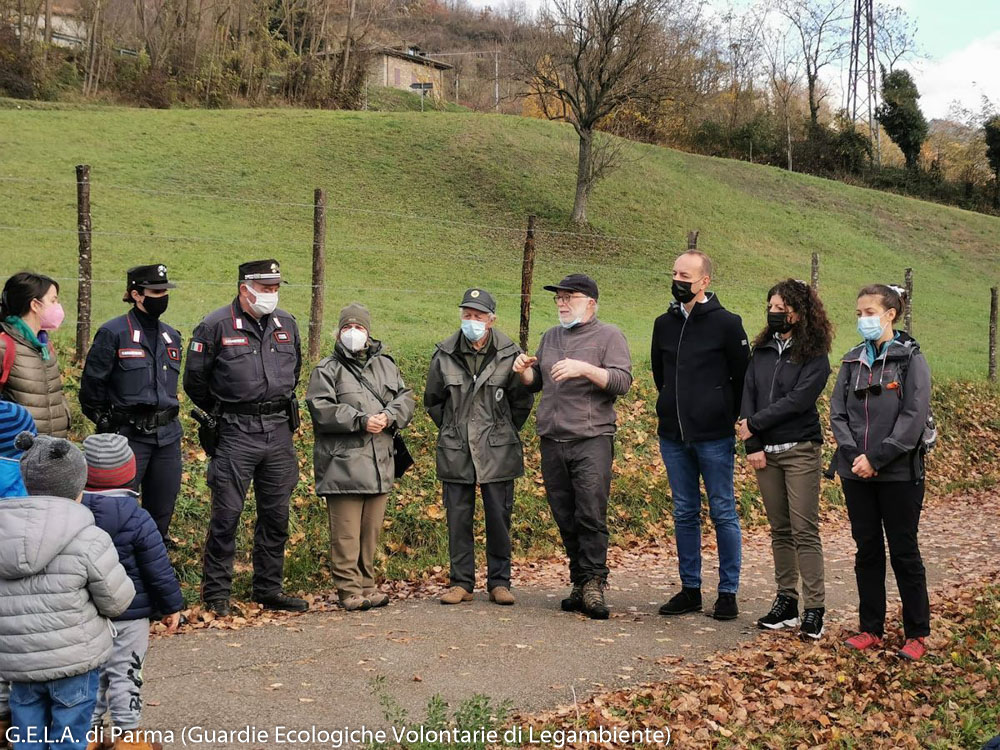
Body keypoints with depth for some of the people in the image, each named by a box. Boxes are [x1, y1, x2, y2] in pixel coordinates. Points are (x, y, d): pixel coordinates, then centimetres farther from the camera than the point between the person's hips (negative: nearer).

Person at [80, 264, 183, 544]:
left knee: (162, 509, 12)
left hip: (167, 436, 6)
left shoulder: (172, 336, 11)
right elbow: (92, 384, -5)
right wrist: (106, 423, -2)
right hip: (129, 436, -6)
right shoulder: (113, 333, -9)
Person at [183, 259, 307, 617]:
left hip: (279, 432, 5)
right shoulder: (216, 326, -6)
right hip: (236, 434, -5)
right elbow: (195, 380, 1)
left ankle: (269, 590, 22)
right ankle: (216, 594, 9)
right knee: (227, 514, -2)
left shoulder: (286, 325, 10)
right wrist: (223, 412, 10)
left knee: (276, 514, 10)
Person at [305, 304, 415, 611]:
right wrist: (361, 421, -18)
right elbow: (321, 409, -11)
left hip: (380, 463, 5)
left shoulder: (386, 365, 17)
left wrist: (388, 417, -8)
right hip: (342, 465, -5)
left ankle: (366, 585, 20)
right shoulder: (327, 370, 2)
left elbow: (406, 399, 12)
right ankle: (349, 589, 2)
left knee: (372, 530, 11)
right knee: (346, 533, -5)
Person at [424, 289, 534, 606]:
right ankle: (462, 582, 16)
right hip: (455, 451, 1)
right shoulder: (444, 355, 0)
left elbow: (523, 401, 7)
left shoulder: (510, 354, -4)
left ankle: (499, 582, 17)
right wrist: (452, 430, 12)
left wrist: (504, 432, 8)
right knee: (458, 518, 6)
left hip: (498, 452, -1)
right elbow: (432, 400, 14)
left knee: (499, 518, 5)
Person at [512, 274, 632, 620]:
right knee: (565, 519, 6)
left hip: (592, 439, -5)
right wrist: (524, 370, 2)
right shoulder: (550, 337, 19)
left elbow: (622, 381, -9)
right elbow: (535, 383, 24)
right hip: (552, 441, 6)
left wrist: (584, 368, -21)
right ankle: (580, 584, 14)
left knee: (591, 516, -11)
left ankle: (593, 584, -6)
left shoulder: (608, 336, 2)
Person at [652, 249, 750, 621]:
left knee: (723, 512, 2)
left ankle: (728, 591, 10)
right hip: (673, 436, 5)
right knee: (684, 513, 10)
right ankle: (690, 589, 19)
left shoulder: (725, 323, -6)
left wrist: (727, 414, 4)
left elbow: (744, 375, -1)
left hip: (714, 436, -5)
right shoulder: (664, 323, 8)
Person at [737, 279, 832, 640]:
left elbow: (797, 400, -15)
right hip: (765, 451, 5)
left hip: (800, 450, -5)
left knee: (804, 531, -6)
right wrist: (753, 445, -5)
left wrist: (754, 424, -11)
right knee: (779, 530, 10)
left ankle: (814, 609, -3)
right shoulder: (762, 350, 11)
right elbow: (747, 394, 5)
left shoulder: (814, 355, -5)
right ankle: (786, 602, 16)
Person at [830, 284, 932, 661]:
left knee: (904, 552, 3)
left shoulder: (911, 358, -5)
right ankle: (871, 629, 20)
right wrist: (854, 455, -11)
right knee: (867, 551, 10)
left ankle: (916, 633, 15)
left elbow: (914, 417, -13)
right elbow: (837, 412, 4)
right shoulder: (852, 361, 9)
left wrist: (876, 458, -17)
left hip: (899, 473, -4)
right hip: (856, 473, 4)